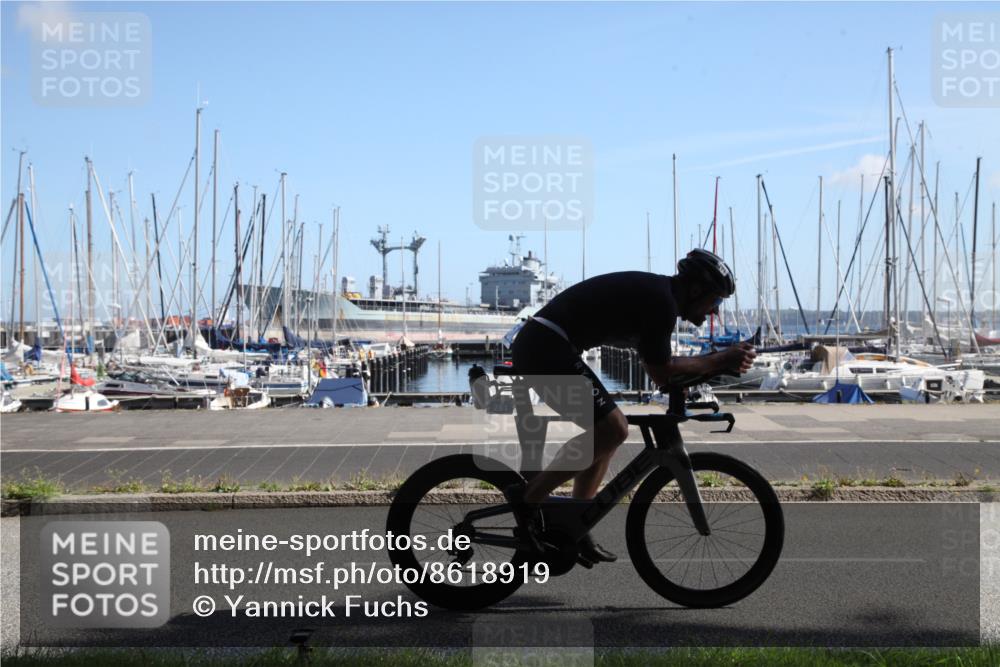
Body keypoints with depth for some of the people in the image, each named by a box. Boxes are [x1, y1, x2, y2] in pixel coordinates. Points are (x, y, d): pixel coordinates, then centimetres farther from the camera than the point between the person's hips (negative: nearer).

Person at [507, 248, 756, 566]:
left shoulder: (652, 292, 19)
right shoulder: (662, 302, -12)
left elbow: (657, 367, 22)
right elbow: (661, 373, -9)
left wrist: (721, 363, 16)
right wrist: (722, 360, -2)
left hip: (535, 345, 11)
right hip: (548, 348, -11)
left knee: (607, 431, 13)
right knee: (611, 430, -13)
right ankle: (528, 499, -7)